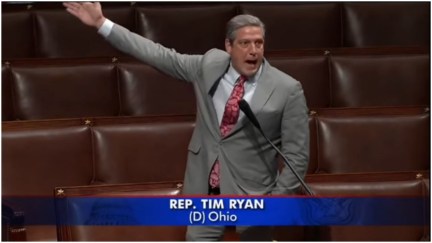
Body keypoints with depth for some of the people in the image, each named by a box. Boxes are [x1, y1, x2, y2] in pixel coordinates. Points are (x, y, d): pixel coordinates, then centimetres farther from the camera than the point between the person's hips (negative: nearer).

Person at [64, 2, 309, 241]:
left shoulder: (287, 89, -13)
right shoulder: (210, 64, -2)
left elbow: (296, 154, -10)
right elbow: (160, 55, 3)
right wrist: (101, 23, 2)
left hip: (251, 192, -3)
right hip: (205, 187, 4)